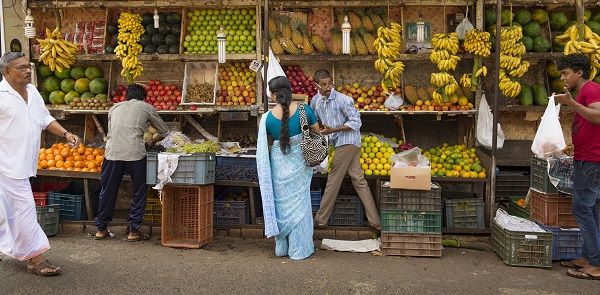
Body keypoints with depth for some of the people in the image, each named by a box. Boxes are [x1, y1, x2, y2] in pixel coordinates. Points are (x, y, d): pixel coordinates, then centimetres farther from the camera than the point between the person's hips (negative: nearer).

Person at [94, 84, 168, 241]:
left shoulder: (115, 107, 24)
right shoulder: (146, 107, 16)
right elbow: (164, 132, 20)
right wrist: (151, 143, 38)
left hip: (112, 152, 3)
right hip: (135, 153, -3)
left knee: (107, 191, 16)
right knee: (139, 192, 11)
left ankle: (101, 229, 24)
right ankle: (134, 231, 13)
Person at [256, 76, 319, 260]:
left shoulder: (267, 117, -9)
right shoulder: (304, 110, -10)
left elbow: (264, 144, 4)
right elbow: (317, 132, 2)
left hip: (279, 163, 1)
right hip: (299, 163, 0)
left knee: (281, 203, 15)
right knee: (299, 203, 9)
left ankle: (282, 248, 25)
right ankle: (300, 249, 17)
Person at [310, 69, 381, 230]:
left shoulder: (342, 99, -16)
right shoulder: (316, 101, 7)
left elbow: (356, 122, -16)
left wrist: (333, 130, -22)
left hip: (347, 141, -8)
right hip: (337, 142, 8)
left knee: (333, 181, -1)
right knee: (359, 180, 7)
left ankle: (320, 219, 11)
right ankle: (375, 221, 11)